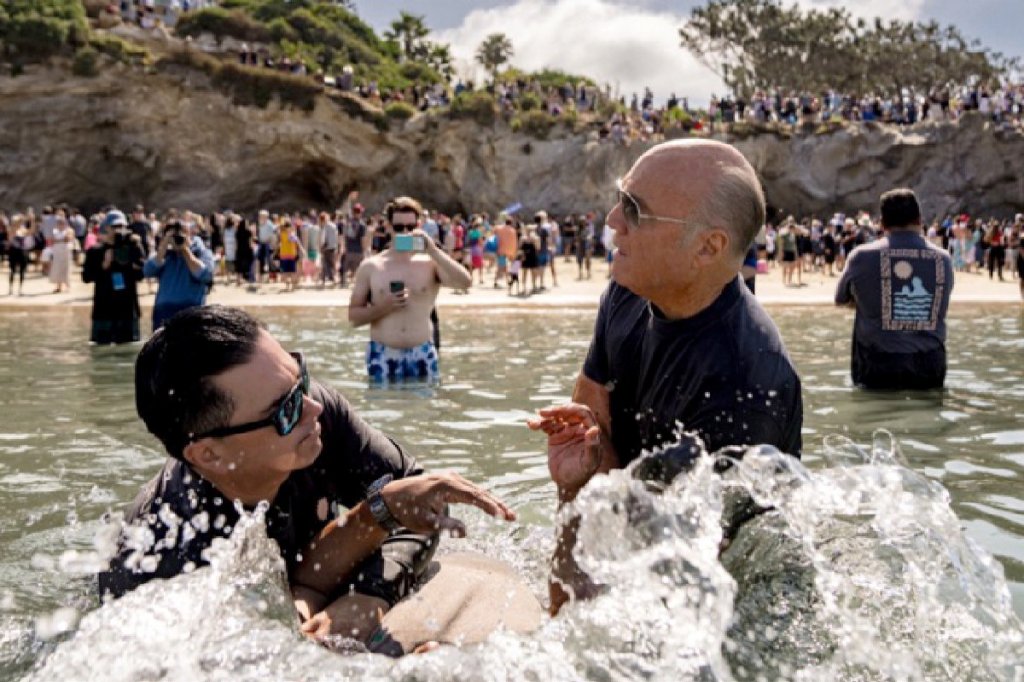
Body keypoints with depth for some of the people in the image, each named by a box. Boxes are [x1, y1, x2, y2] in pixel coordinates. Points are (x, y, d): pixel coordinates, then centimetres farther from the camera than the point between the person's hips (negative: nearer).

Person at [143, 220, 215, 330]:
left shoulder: (202, 253, 2)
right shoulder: (166, 253, 13)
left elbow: (204, 275, -17)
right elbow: (148, 271, -3)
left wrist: (186, 250, -11)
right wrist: (163, 246, -8)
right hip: (163, 313, 4)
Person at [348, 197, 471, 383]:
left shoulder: (431, 262, 3)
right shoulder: (371, 266, 4)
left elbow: (465, 282, -15)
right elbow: (354, 316, 5)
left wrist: (433, 251, -19)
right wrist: (384, 307, -13)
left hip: (422, 355, 0)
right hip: (382, 356, 0)